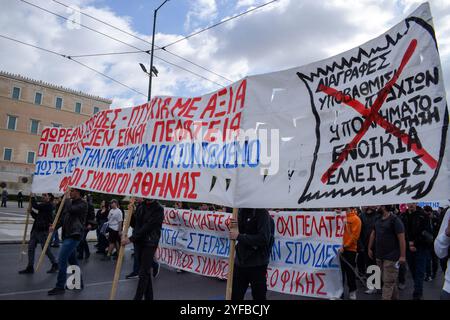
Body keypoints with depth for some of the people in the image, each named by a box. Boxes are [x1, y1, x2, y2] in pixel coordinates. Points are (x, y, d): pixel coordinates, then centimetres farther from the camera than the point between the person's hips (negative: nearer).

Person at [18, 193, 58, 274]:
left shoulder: (48, 205, -13)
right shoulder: (43, 205, 16)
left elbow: (36, 206, -22)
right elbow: (37, 217, 21)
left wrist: (32, 197, -7)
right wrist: (31, 212, 6)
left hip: (43, 231, -9)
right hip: (36, 229, 9)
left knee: (46, 249, 0)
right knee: (31, 247, 7)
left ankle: (55, 265, 16)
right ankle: (30, 267, 14)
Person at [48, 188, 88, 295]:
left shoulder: (83, 204, -10)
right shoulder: (70, 202, 13)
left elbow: (71, 210, -27)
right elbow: (63, 218, 16)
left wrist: (67, 198, -13)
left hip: (74, 235, -9)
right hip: (67, 235, 9)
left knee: (62, 260, -11)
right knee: (73, 260, 16)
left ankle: (60, 287, -1)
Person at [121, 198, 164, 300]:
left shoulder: (158, 209, -14)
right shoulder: (141, 206, 6)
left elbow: (147, 227, -19)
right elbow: (135, 224, 13)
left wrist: (130, 239, -19)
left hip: (150, 244, -6)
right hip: (138, 242, 6)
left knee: (143, 273, -3)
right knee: (145, 272, 14)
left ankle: (137, 298, 6)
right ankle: (148, 297, 25)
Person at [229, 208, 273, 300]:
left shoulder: (262, 213, -16)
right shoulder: (241, 211, 5)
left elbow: (264, 239, -25)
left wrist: (239, 236, -22)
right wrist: (234, 227, -10)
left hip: (257, 265, -6)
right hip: (240, 262, 7)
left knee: (259, 296, 9)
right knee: (234, 296, 16)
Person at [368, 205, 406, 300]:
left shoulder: (395, 220, -12)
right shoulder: (378, 220, 9)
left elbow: (401, 238, -15)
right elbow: (373, 234, 19)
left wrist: (403, 256, -18)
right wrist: (370, 248, 18)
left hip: (391, 256, -7)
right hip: (379, 256, 7)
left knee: (388, 282, -4)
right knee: (391, 280, 18)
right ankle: (395, 298, 30)